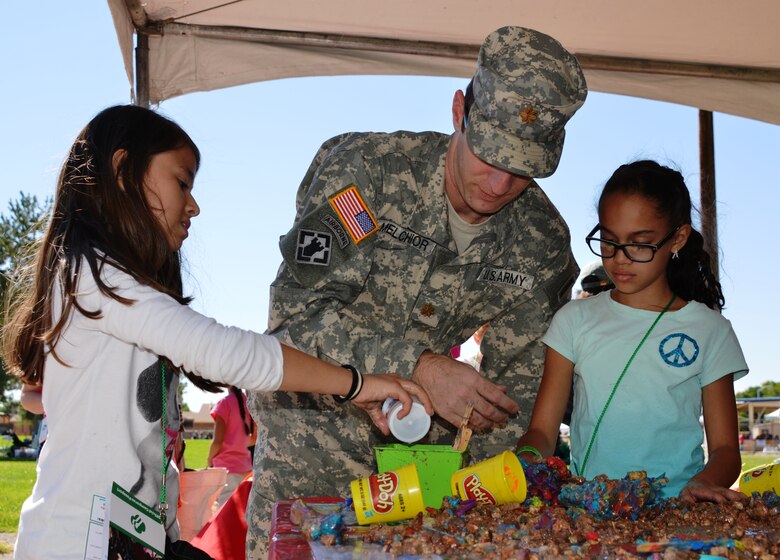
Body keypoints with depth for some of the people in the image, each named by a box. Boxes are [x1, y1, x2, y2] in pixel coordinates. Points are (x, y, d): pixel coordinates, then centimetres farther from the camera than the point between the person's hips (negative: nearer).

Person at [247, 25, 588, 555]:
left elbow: (517, 384, -2)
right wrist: (420, 367, -35)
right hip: (316, 421, -3)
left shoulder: (544, 243, -9)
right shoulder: (364, 167, -21)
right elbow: (298, 311, -25)